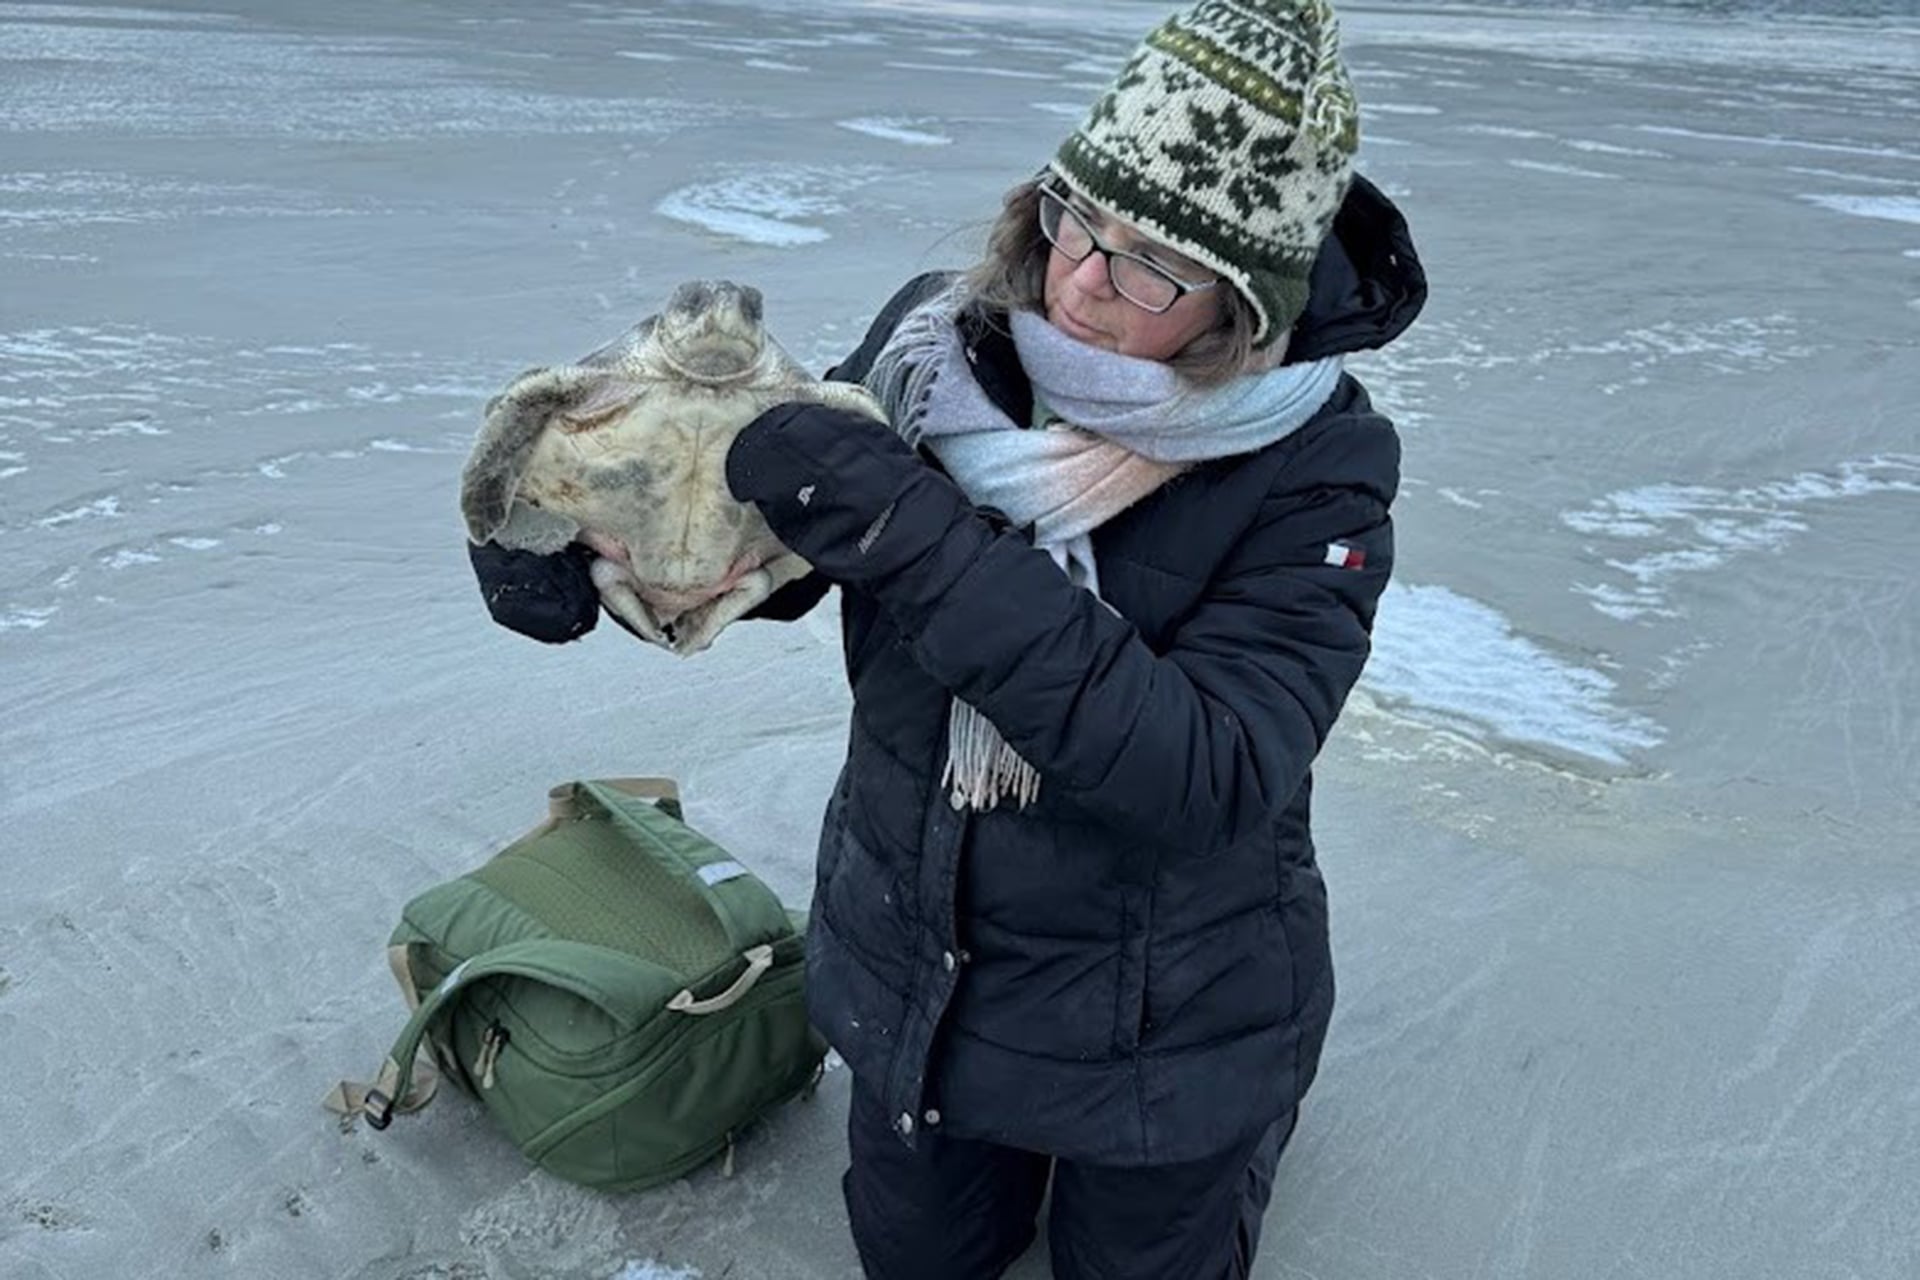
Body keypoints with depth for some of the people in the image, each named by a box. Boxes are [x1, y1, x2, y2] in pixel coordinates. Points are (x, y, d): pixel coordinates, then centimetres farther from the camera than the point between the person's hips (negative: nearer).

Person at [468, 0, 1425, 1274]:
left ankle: (1247, 1105, 47)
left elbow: (1203, 779, -36)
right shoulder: (941, 337, -15)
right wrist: (580, 541, -24)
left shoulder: (1315, 468, -25)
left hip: (1159, 1025, -3)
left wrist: (917, 543, -42)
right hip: (914, 966, 4)